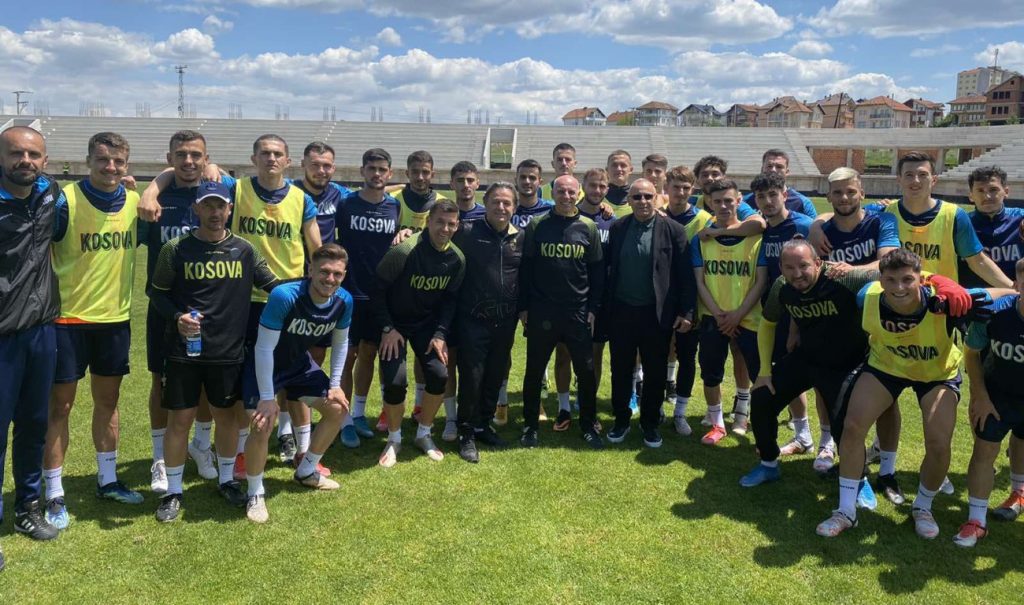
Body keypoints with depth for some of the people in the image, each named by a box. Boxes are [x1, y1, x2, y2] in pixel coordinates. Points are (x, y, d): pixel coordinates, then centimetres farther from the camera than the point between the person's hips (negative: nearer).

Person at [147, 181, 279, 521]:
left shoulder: (244, 250, 2)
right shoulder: (176, 249, -4)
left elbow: (273, 285, 11)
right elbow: (156, 293, 3)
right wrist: (176, 317, -14)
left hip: (228, 351, 2)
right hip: (183, 350, -2)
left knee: (226, 415, 13)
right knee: (180, 419, 3)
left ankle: (227, 480, 33)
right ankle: (173, 491, 21)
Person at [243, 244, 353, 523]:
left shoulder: (344, 301, -18)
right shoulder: (284, 296, -36)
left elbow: (341, 342, 1)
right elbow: (264, 349, -30)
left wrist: (335, 385, -1)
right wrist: (267, 397, -26)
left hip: (299, 363, 6)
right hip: (263, 366, -6)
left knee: (337, 409, 7)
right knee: (263, 425, -20)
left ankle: (306, 472, 29)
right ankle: (255, 494, 5)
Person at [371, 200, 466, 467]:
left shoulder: (457, 259, -9)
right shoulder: (404, 251, -25)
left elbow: (449, 298, 2)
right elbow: (378, 289, -16)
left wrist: (440, 334, -8)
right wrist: (387, 328, -17)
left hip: (427, 324, 4)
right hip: (394, 323, -4)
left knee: (439, 375, -9)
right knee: (395, 381, -15)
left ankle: (423, 434, 15)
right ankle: (394, 439, 11)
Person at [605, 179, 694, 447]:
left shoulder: (673, 230, -6)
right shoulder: (617, 228, 2)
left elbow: (685, 274, -6)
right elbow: (607, 267, 5)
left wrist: (686, 312, -9)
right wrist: (604, 304, 2)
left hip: (656, 314, -2)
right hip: (621, 312, 2)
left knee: (655, 372, 9)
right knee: (620, 370, 11)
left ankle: (650, 423, 25)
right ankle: (621, 420, 26)